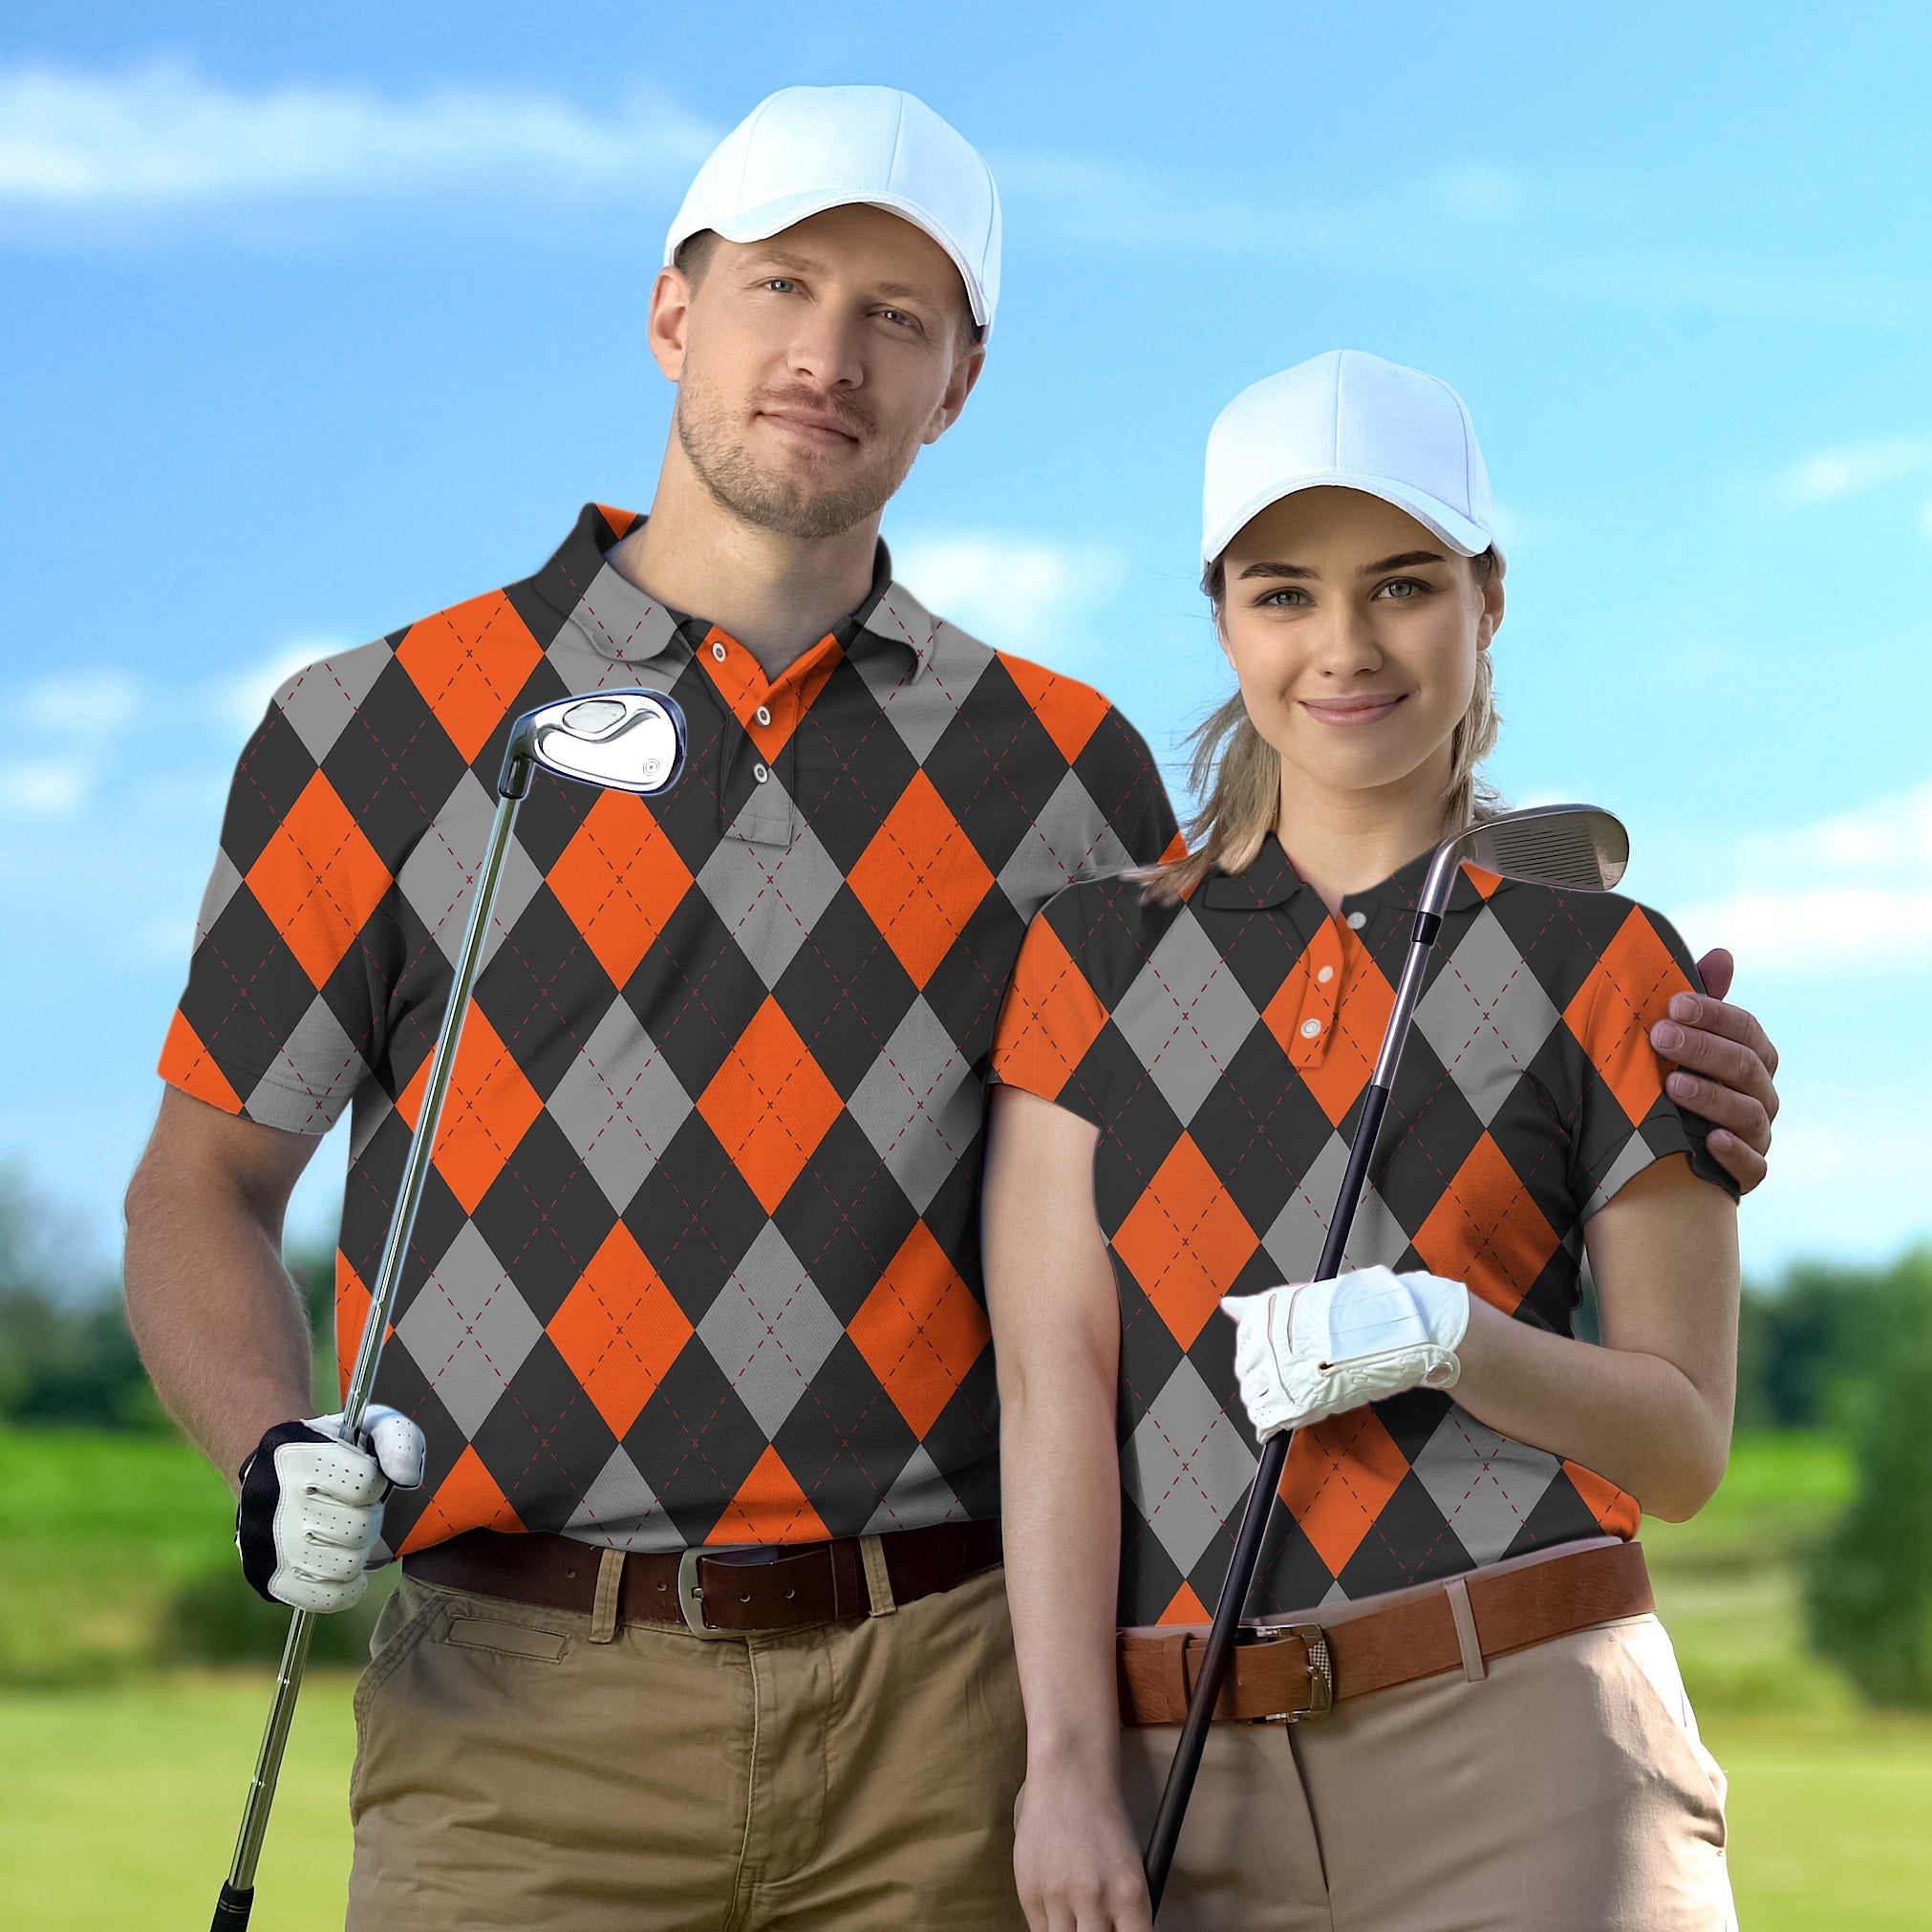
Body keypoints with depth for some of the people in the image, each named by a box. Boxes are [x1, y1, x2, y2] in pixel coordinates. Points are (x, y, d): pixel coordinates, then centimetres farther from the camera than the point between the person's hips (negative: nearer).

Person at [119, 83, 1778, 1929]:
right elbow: (201, 1183, 10)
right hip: (529, 1707, -2)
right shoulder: (378, 733, 6)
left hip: (944, 1712, 2)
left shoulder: (1053, 763, 12)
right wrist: (272, 1462, -9)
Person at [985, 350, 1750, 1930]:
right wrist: (1068, 1764, -8)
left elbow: (1684, 1444, 4)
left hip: (1525, 1754, -1)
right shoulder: (1095, 956, 9)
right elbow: (1051, 1382, 1)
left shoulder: (1607, 967, 5)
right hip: (1189, 1780, 1)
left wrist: (1442, 1335, -14)